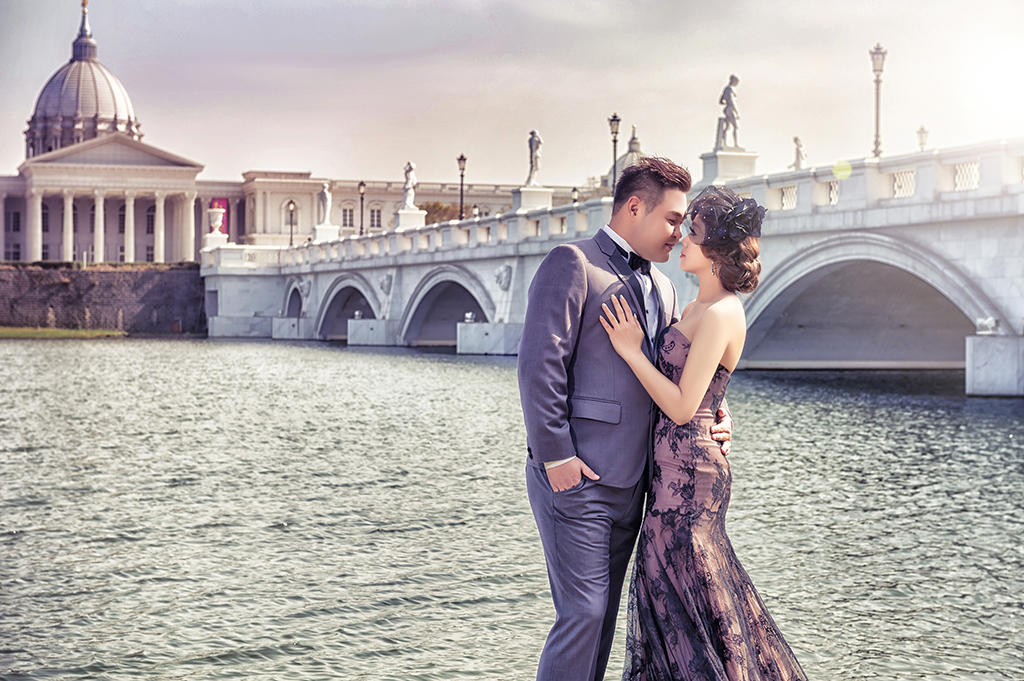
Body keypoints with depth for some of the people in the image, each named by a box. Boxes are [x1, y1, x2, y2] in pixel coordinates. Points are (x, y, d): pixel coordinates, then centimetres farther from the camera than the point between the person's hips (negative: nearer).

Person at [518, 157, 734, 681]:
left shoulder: (662, 289, 20)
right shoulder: (572, 263, -6)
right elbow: (539, 364, -14)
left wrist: (716, 419, 4)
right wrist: (556, 456, -17)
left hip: (628, 481, 8)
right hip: (575, 479, -8)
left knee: (602, 615, 11)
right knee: (582, 613, -9)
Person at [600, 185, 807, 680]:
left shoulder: (719, 315, -17)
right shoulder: (697, 308, 12)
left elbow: (683, 406, -20)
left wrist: (631, 349, -15)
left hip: (688, 472, -10)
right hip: (678, 471, 10)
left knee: (685, 600, 1)